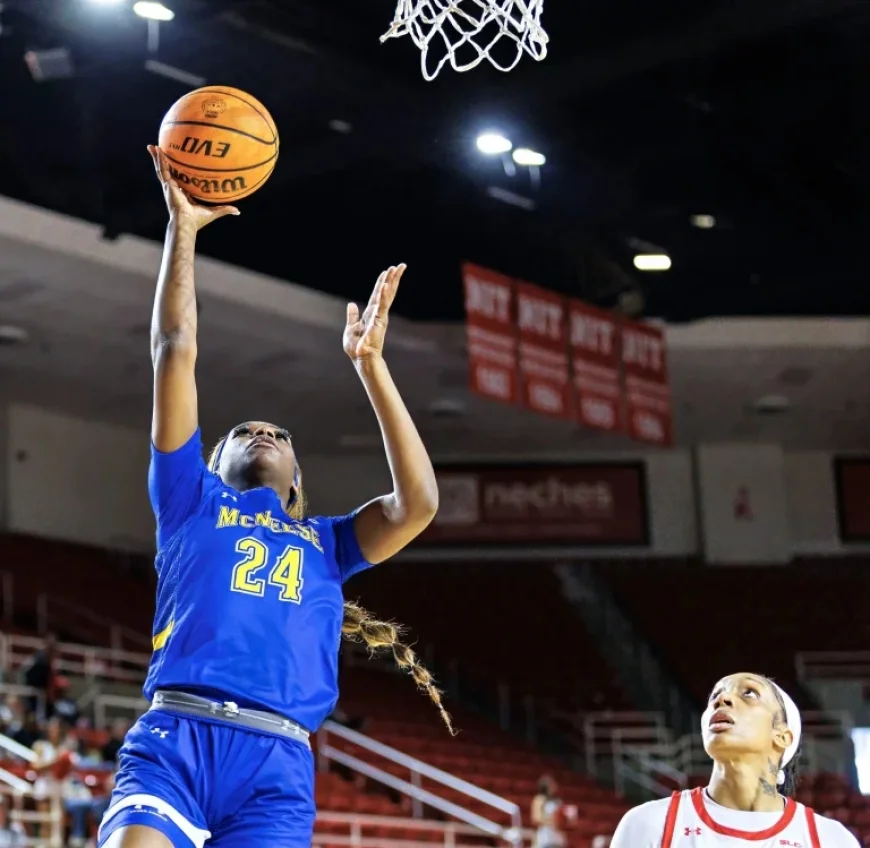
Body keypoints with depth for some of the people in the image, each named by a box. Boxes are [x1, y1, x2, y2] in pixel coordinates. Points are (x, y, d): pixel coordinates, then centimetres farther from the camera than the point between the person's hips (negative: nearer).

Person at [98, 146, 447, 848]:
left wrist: (369, 364, 14)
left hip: (277, 767, 2)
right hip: (172, 739, -2)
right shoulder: (192, 505, 24)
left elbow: (417, 503, 11)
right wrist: (182, 226, 18)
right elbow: (175, 351, 19)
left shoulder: (325, 542, 29)